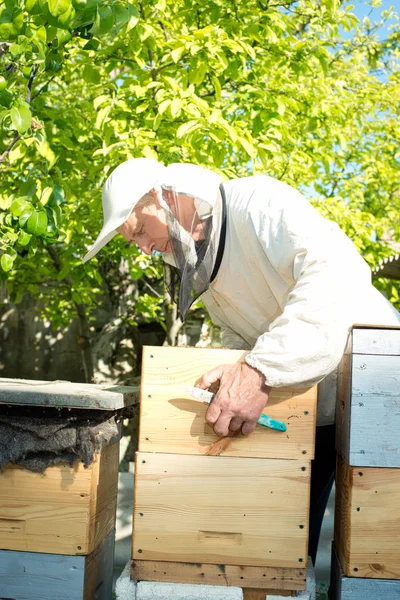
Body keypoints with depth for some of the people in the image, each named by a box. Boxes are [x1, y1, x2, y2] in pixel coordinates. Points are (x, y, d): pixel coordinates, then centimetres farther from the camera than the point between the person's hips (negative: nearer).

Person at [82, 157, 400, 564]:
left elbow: (337, 272, -36)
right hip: (307, 405, 8)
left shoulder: (256, 202, -21)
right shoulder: (195, 259, 6)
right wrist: (235, 370, -8)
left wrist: (259, 371, -42)